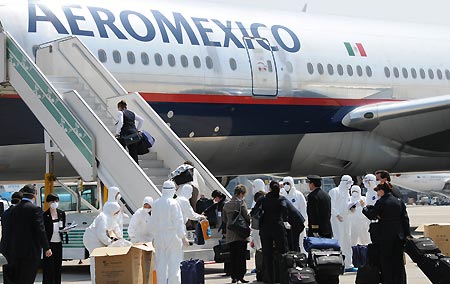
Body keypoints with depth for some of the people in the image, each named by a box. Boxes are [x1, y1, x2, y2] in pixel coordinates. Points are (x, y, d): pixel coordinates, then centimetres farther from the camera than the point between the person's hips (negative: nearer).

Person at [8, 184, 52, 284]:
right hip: (31, 251, -6)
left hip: (15, 250, 6)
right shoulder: (35, 209, -13)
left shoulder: (15, 209, 7)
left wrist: (11, 247, 17)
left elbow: (11, 230, 11)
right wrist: (47, 248, -8)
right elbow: (40, 230, -15)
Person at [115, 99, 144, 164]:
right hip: (134, 133, 6)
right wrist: (138, 129, 24)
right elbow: (141, 120, 21)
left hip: (125, 134, -6)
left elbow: (120, 122, -16)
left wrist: (117, 133, -10)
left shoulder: (120, 112, 0)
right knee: (134, 154, 6)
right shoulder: (132, 113, 19)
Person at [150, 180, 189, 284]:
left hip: (159, 236, 5)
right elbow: (178, 221, -11)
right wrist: (183, 237, -7)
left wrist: (154, 236, 19)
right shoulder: (173, 203, -11)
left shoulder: (156, 203, 4)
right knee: (174, 262, -1)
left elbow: (153, 222, 11)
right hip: (172, 235, -5)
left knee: (161, 263, 8)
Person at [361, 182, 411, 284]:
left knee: (386, 261, 4)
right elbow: (405, 219, 7)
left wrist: (364, 207, 7)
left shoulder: (381, 202, -12)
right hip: (399, 236, 5)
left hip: (386, 236, -5)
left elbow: (371, 215, -9)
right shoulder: (399, 201, 6)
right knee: (398, 261, 9)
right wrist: (407, 234, 10)